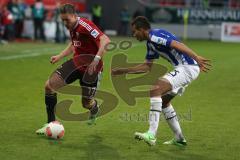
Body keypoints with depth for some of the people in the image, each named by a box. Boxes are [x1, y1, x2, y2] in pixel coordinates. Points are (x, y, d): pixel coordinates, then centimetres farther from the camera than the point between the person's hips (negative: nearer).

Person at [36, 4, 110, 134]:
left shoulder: (85, 26, -24)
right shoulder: (72, 27, 4)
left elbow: (105, 40, -34)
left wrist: (96, 59, -41)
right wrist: (59, 56, 14)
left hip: (90, 66, -8)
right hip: (77, 61, 8)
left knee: (86, 103, 1)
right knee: (49, 85, -6)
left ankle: (94, 110, 43)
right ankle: (51, 124, 4)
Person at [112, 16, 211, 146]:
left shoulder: (155, 36, -13)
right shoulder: (150, 43, 18)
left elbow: (178, 45, -26)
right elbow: (147, 66, 27)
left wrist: (196, 58, -37)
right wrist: (123, 71, 29)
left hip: (188, 67, -11)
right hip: (183, 68, 11)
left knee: (155, 90, -21)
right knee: (163, 100, 19)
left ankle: (151, 134, -26)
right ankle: (179, 138, 24)